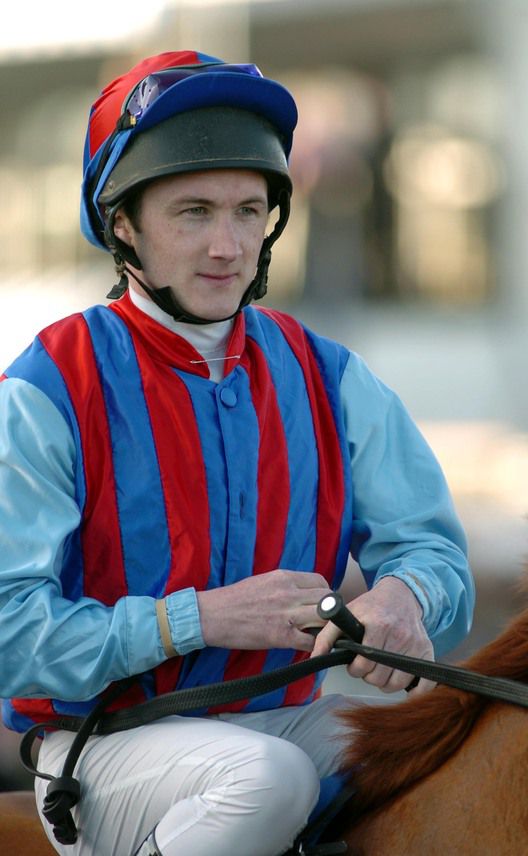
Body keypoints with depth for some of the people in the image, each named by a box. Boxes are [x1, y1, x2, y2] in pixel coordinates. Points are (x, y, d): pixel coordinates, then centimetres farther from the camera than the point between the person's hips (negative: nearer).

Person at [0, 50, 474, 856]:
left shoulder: (329, 381, 6)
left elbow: (432, 548, 3)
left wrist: (403, 596, -22)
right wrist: (195, 618, -24)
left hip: (285, 719, 5)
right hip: (106, 751, -5)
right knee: (266, 778, -34)